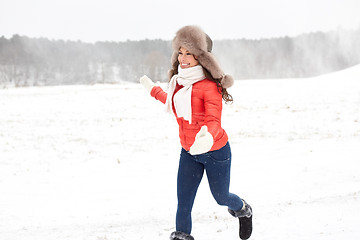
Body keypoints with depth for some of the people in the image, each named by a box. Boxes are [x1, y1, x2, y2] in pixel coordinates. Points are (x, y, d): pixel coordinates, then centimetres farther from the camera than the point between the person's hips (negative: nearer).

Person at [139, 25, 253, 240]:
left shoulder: (209, 86, -22)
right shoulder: (179, 82, -1)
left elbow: (214, 120, -32)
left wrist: (207, 136, -54)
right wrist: (154, 90, 31)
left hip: (216, 152, -5)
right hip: (188, 152, 5)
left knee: (220, 196, 15)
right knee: (184, 201, -1)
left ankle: (244, 211, 48)